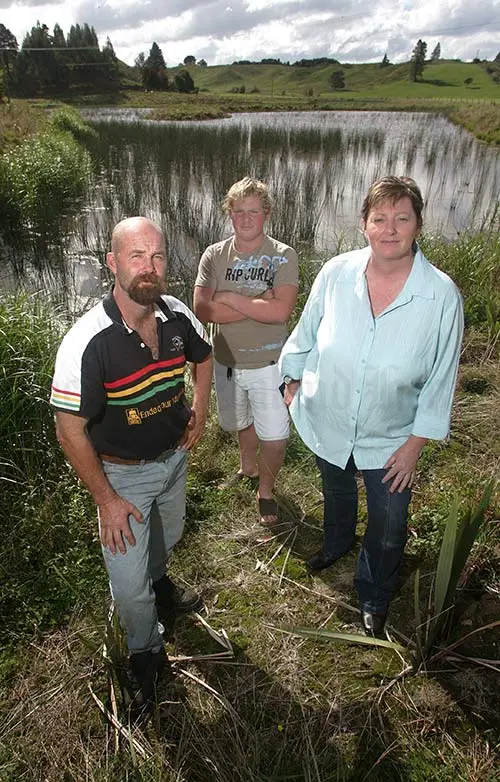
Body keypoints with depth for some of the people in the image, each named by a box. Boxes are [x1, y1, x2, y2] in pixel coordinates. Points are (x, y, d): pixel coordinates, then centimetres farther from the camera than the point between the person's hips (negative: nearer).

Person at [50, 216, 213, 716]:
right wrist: (106, 500, -17)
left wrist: (199, 409, -1)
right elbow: (70, 430, -23)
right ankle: (145, 652, 38)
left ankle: (157, 581, 66)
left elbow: (203, 356, 10)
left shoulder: (177, 316, -14)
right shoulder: (87, 341, -31)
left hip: (174, 457, 5)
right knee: (129, 585, 5)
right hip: (121, 473, -5)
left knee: (167, 538, 31)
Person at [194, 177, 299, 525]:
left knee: (275, 438, 1)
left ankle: (266, 488, 30)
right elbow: (202, 309, -17)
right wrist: (257, 304, -22)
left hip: (269, 364, -3)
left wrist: (229, 298, -20)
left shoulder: (283, 256, -12)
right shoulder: (214, 256, -5)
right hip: (227, 361, 3)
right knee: (242, 422, 25)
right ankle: (247, 465, 55)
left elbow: (280, 311, -26)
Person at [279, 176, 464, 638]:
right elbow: (306, 334, 0)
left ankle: (374, 599, 46)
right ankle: (337, 544, 65)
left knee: (389, 529, 15)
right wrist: (294, 380, 9)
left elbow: (440, 379, -14)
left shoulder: (441, 295, -21)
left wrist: (415, 444, -11)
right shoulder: (336, 273, -16)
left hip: (390, 439, -2)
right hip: (326, 422, 2)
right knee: (336, 492, 31)